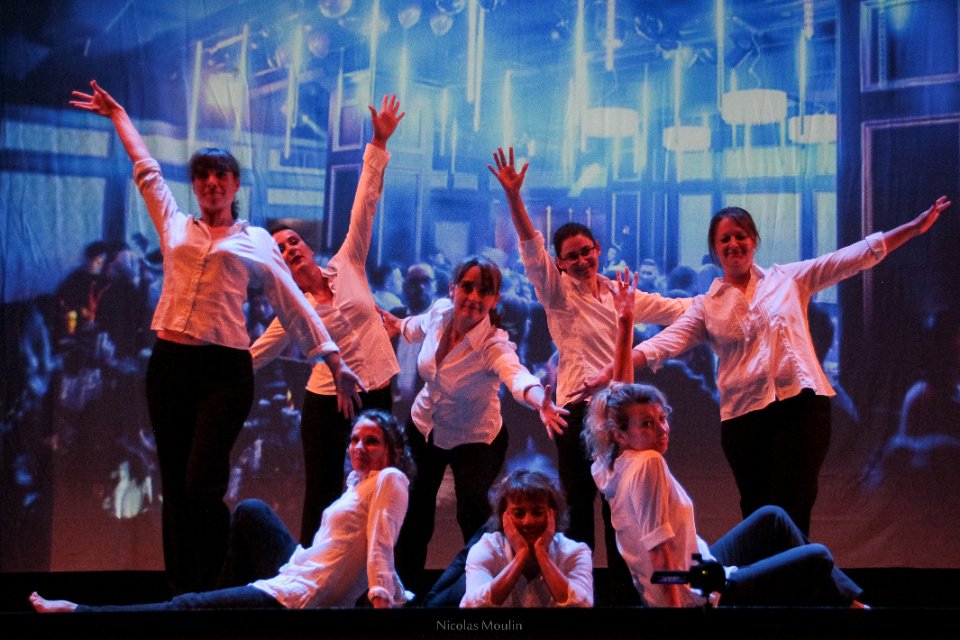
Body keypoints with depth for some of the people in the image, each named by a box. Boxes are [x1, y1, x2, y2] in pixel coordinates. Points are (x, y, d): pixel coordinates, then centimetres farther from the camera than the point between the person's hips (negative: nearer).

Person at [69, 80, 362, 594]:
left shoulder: (256, 241, 10)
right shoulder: (175, 226, 17)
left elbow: (292, 303, 8)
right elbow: (146, 169, 29)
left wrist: (333, 358, 4)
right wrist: (118, 115, 41)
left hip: (224, 369, -3)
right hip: (169, 364, 3)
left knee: (202, 486, -14)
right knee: (175, 488, 3)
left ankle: (210, 592, -3)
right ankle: (181, 593, 9)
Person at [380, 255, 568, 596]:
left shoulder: (494, 344, -33)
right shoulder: (440, 311, -18)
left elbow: (516, 374, -57)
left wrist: (541, 401, -78)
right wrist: (398, 325, 30)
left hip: (474, 440, -5)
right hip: (424, 427, 5)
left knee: (473, 516, -17)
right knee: (413, 511, 13)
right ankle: (406, 584, 35)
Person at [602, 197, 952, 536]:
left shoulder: (787, 279, 11)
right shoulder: (706, 307, 11)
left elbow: (855, 256, 9)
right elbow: (662, 344, 0)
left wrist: (914, 227, 4)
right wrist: (608, 375, -15)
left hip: (802, 404, -1)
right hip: (743, 415, 2)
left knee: (792, 512, -11)